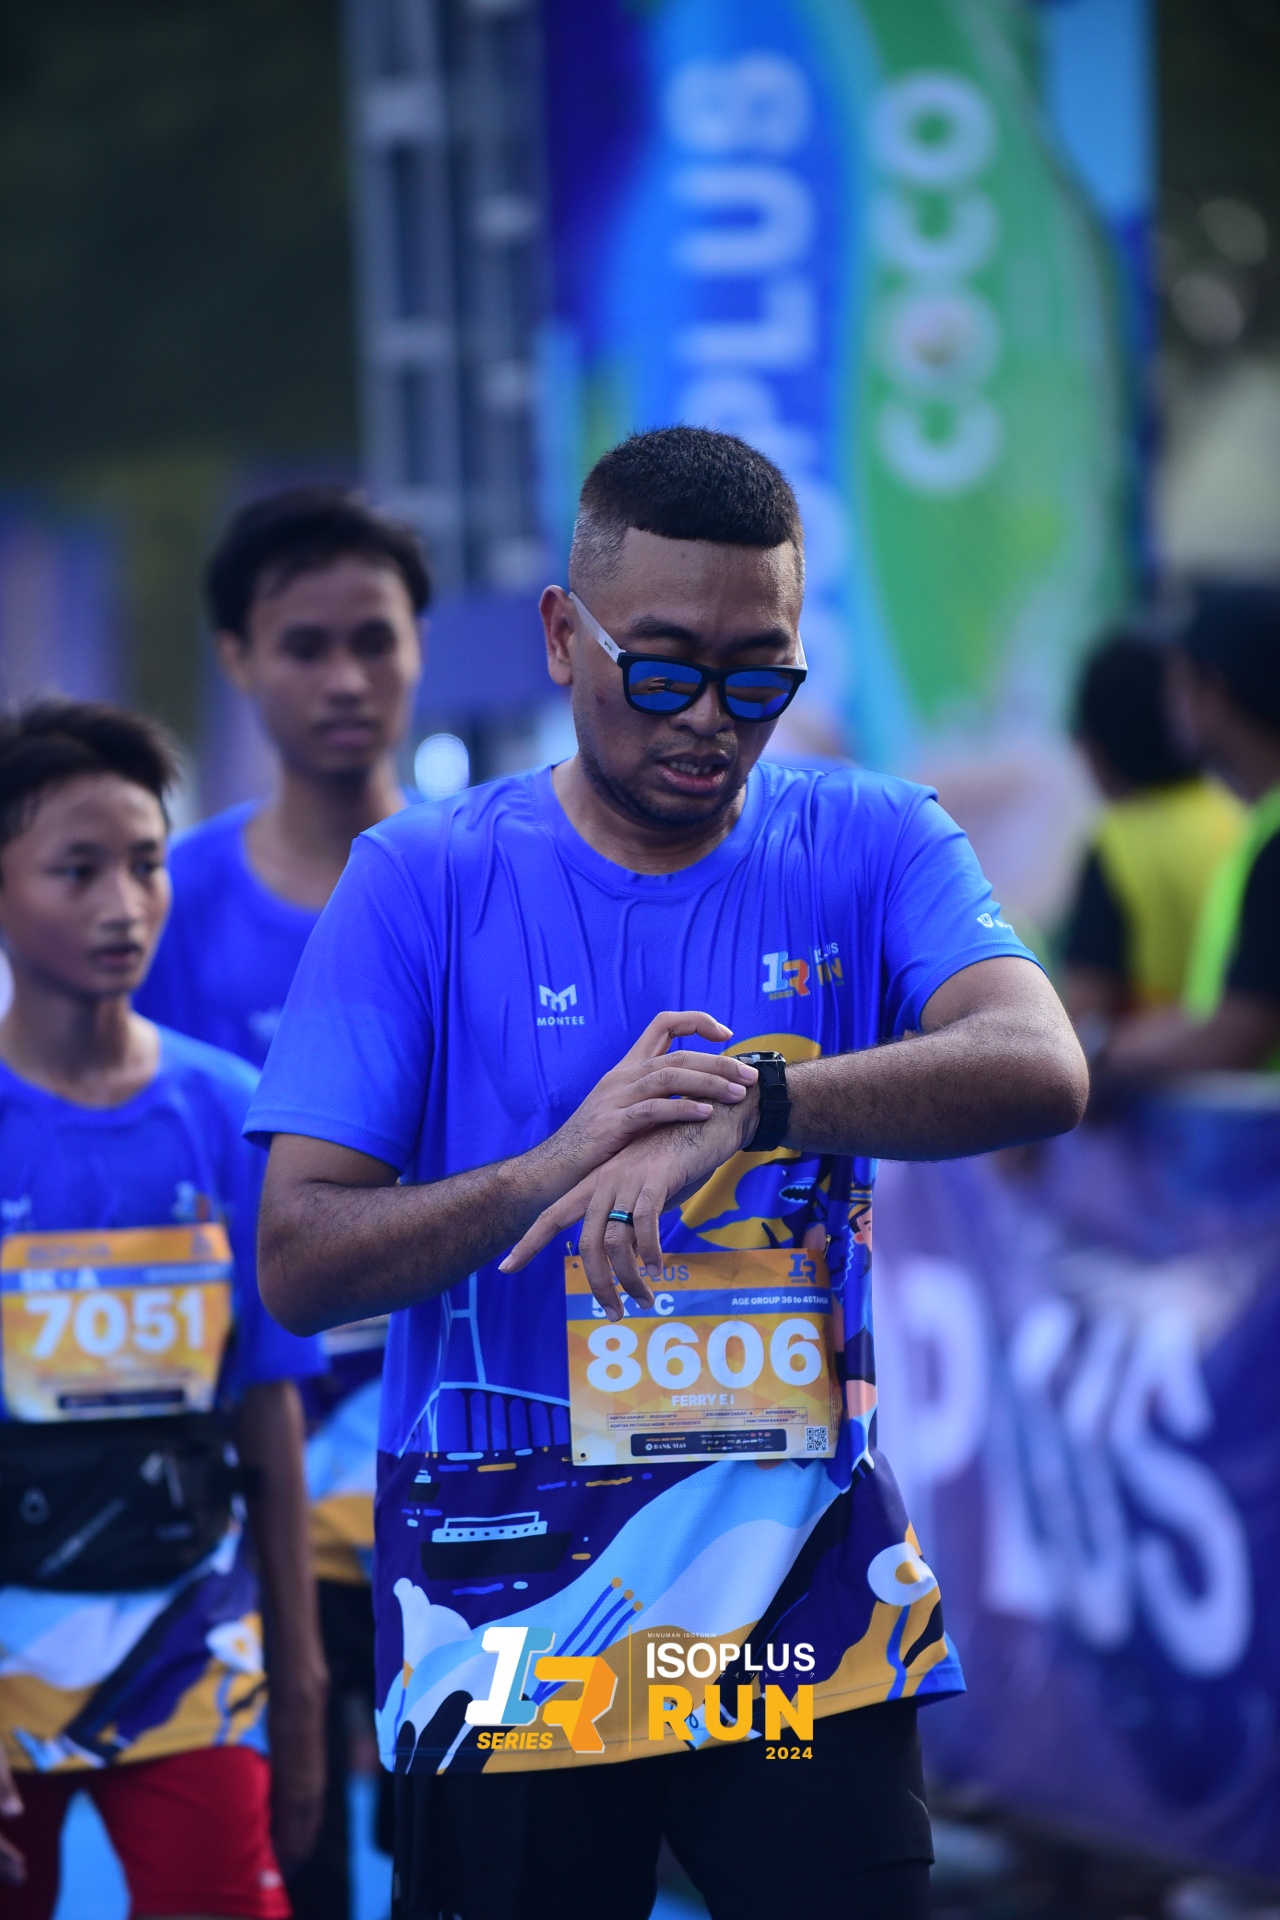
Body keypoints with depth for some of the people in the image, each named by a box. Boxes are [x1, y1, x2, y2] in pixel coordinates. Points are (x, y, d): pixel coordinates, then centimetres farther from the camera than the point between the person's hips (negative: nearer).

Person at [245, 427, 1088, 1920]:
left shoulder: (870, 849, 3)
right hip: (506, 1622, -1)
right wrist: (560, 1165, -22)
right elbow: (298, 1266, -7)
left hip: (812, 1624, 1)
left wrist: (753, 1105, -31)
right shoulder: (423, 882, -1)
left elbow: (1039, 1067, -17)